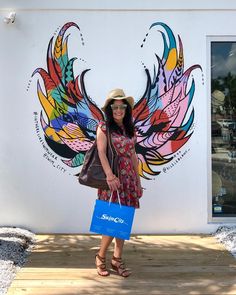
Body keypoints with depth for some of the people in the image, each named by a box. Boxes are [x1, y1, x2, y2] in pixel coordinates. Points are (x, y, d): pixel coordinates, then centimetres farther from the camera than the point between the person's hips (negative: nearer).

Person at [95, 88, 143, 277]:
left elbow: (133, 155, 15)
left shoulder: (130, 129, 13)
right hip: (112, 177, -5)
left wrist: (138, 179, 14)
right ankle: (101, 256, 16)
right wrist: (110, 175, -22)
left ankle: (117, 259, 19)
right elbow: (101, 152, -12)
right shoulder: (104, 127, -4)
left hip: (128, 178, 6)